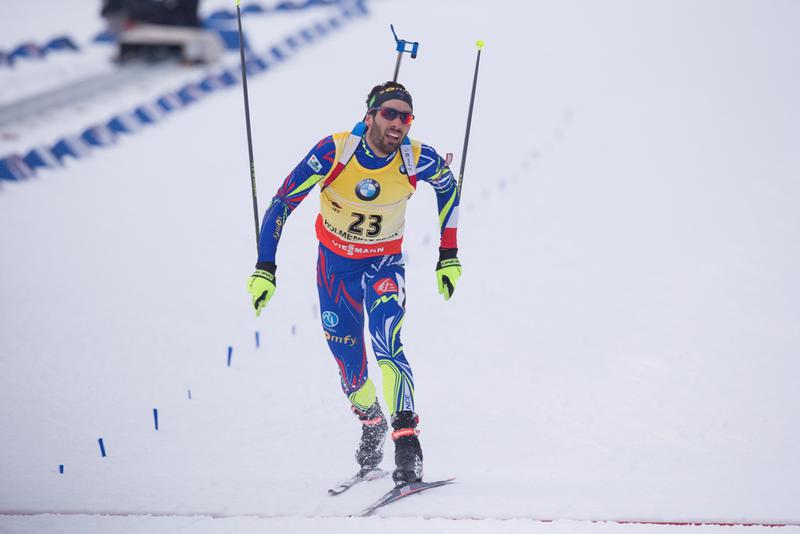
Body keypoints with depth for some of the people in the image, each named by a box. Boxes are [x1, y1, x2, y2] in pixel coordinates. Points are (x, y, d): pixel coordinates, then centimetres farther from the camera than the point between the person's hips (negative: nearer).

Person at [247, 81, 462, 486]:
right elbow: (283, 202, -18)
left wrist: (449, 254, 2)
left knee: (386, 343, -23)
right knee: (347, 356, 5)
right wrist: (265, 267, -21)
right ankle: (370, 421, 35)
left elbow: (448, 185, 2)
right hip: (336, 259, 1)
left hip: (385, 262, -1)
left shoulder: (417, 160, -22)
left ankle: (406, 440, -28)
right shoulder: (334, 152, -27)